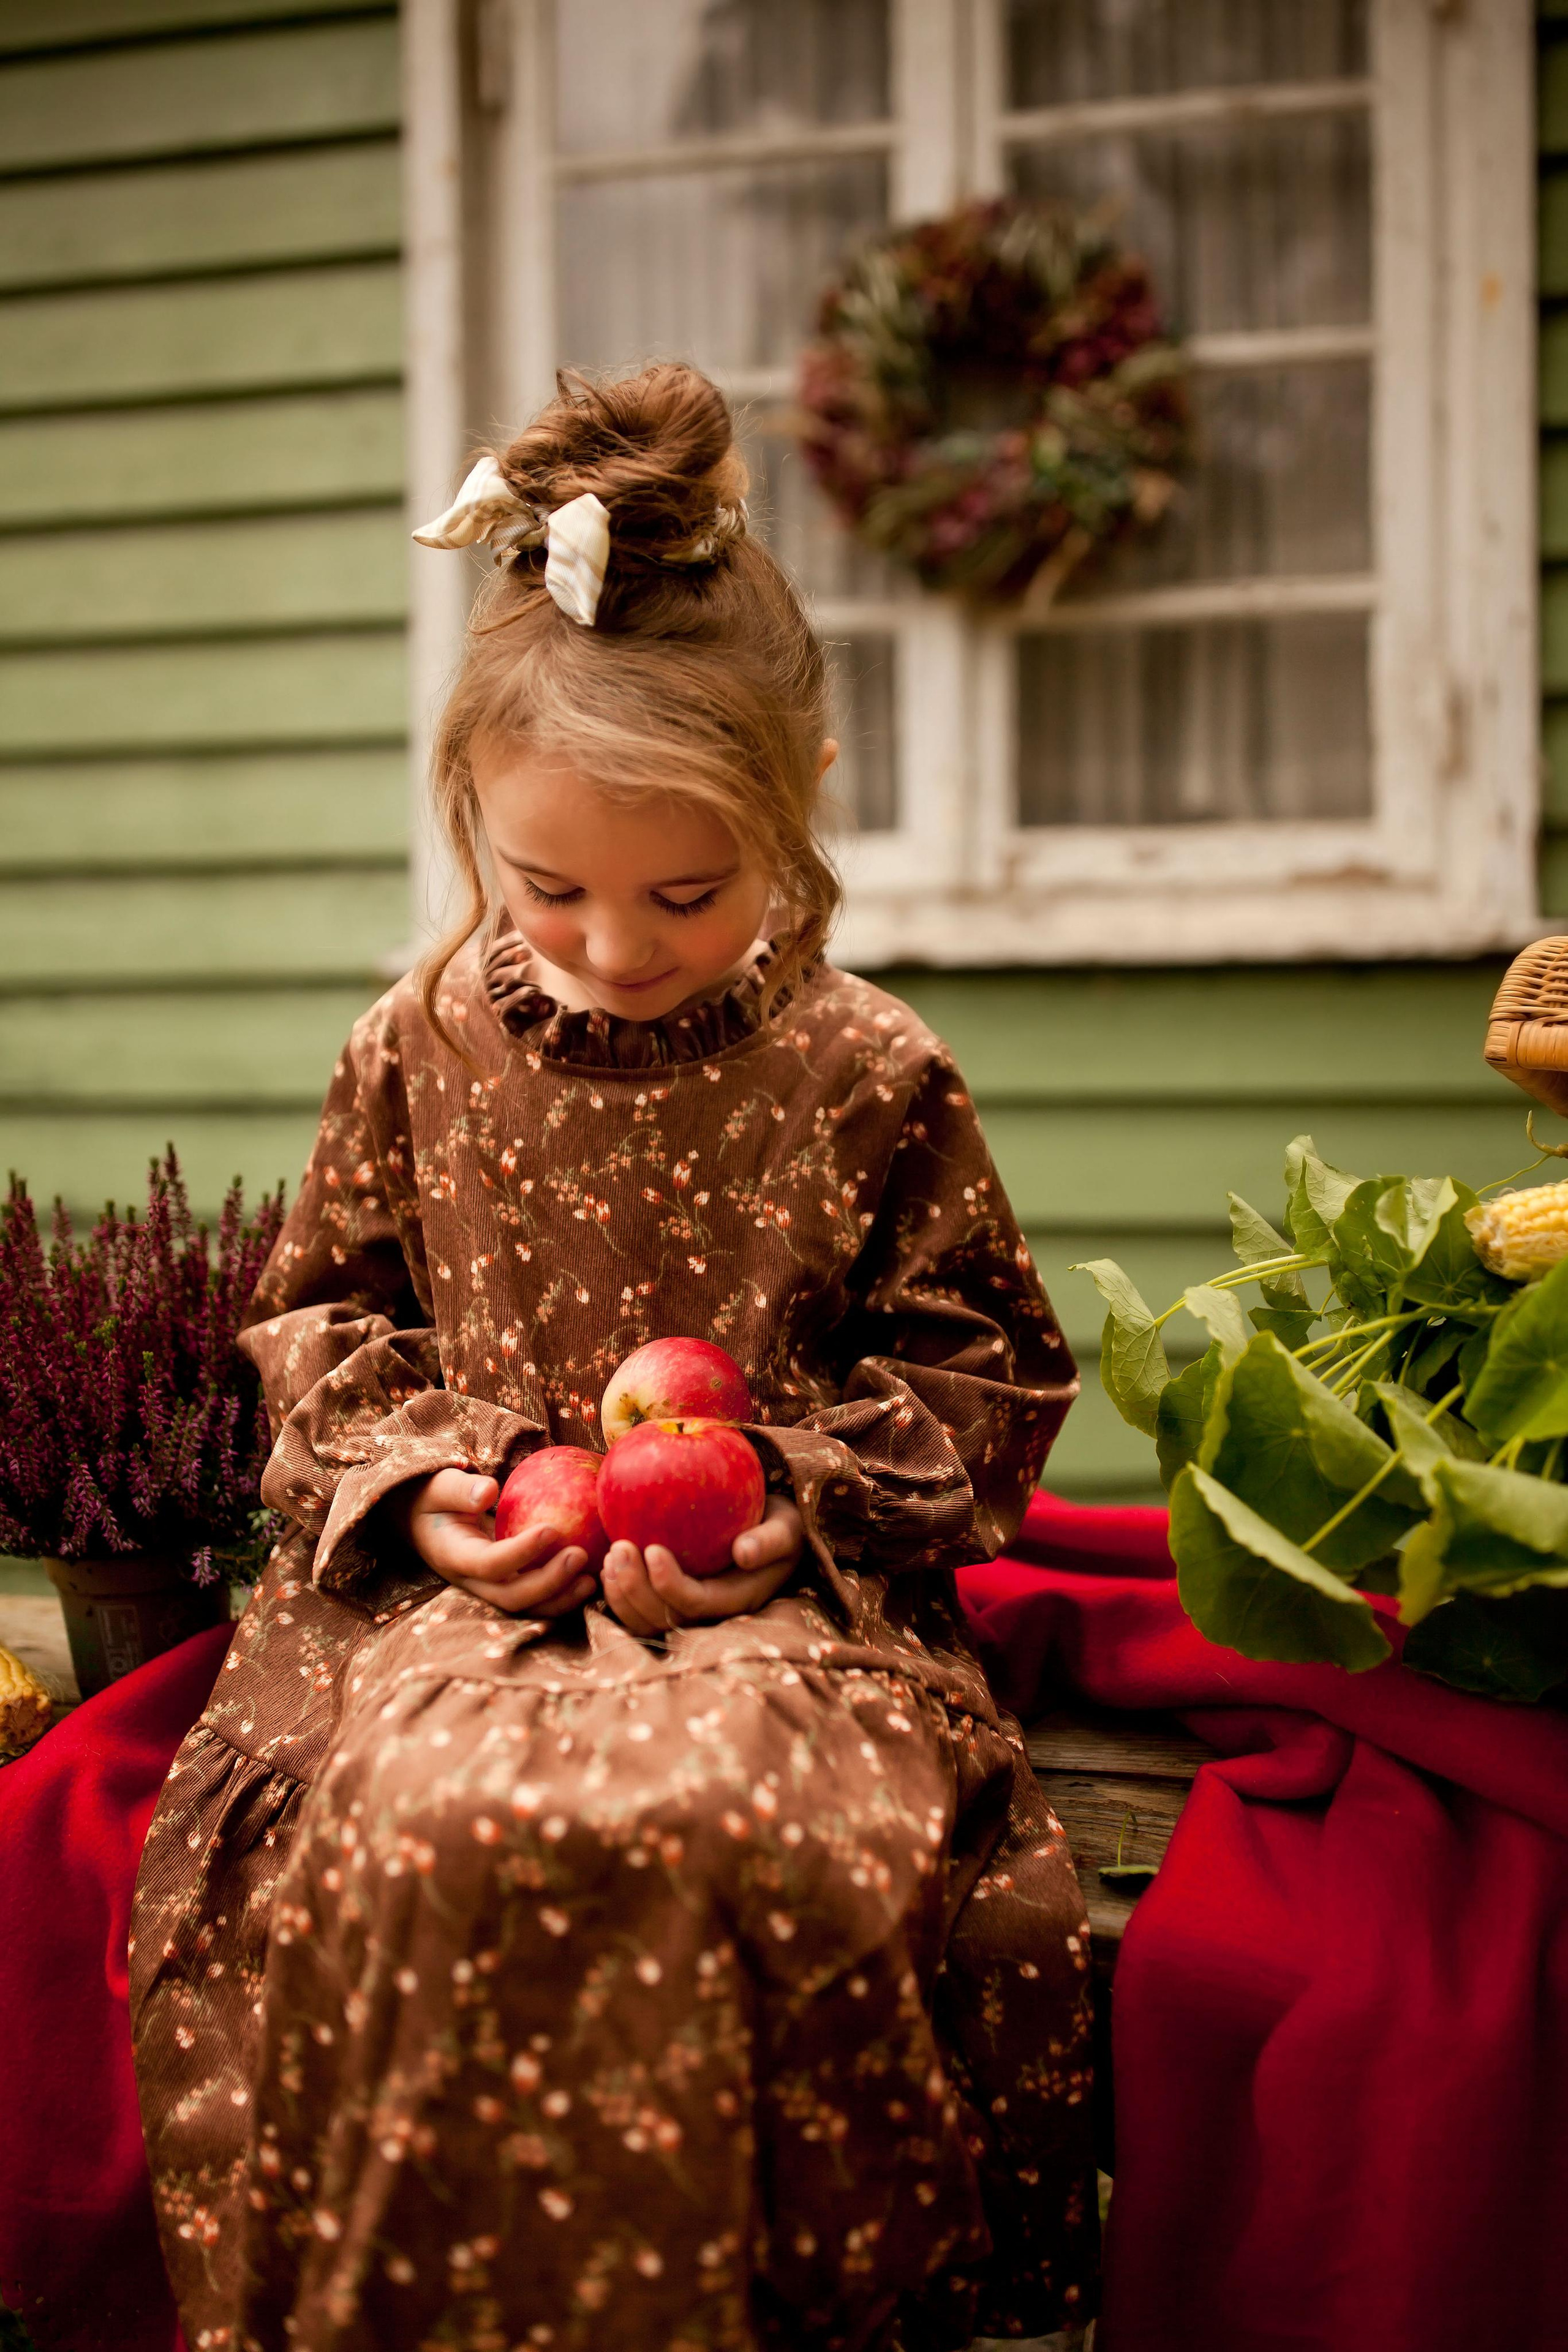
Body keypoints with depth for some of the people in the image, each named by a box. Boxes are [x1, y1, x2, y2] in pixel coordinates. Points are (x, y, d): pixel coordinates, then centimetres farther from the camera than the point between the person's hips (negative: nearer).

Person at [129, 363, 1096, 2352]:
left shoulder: (871, 1082, 0)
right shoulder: (420, 1050, 5)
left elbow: (978, 1371, 8)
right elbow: (319, 1312, 16)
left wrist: (803, 1504, -8)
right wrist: (413, 1481, -2)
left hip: (776, 1598, -1)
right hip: (470, 1589, 2)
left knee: (758, 1827, -33)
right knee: (437, 1821, -31)